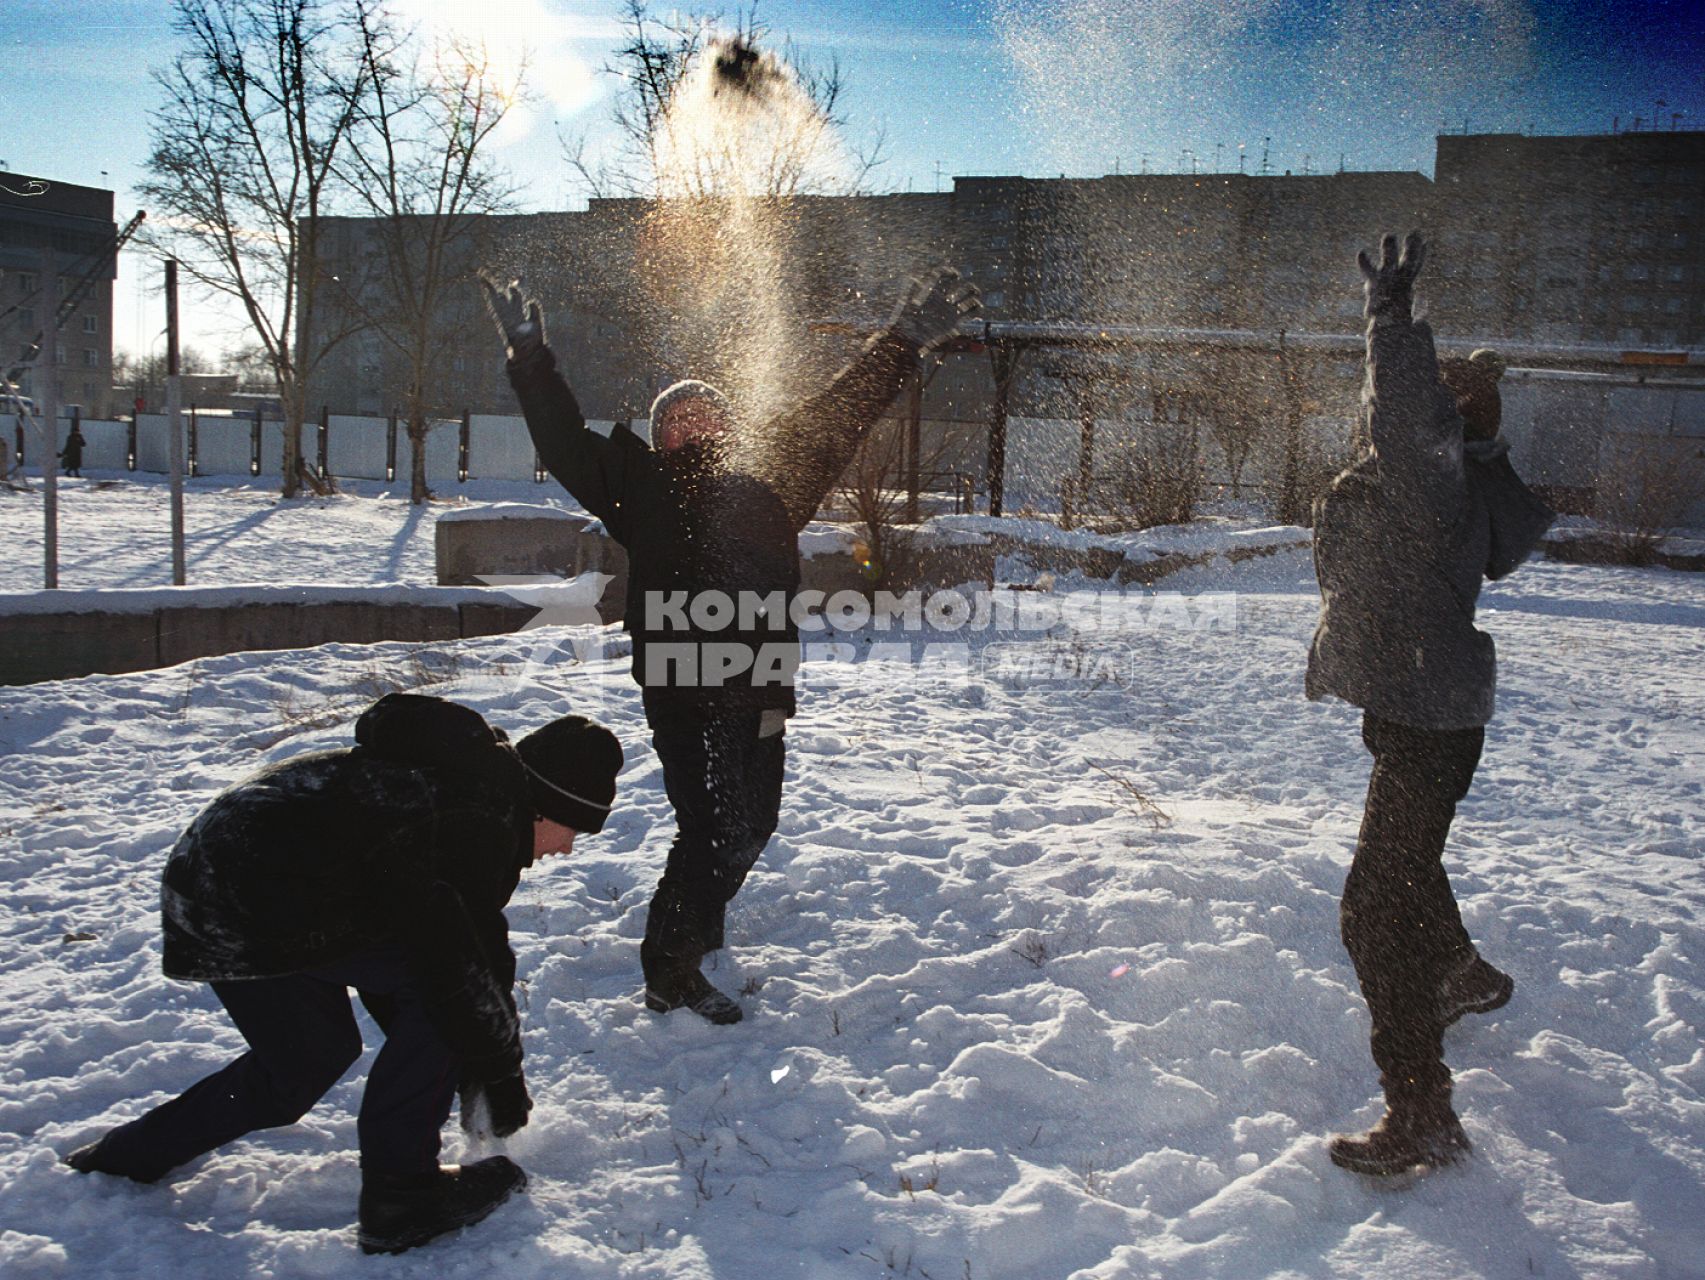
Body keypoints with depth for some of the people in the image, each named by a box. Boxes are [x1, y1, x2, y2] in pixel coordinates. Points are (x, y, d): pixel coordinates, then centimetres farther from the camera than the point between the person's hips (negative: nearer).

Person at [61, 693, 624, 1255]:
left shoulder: (467, 779, 13)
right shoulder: (477, 824, -19)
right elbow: (463, 964, -18)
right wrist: (503, 1073, -3)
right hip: (254, 910, -11)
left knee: (309, 1057, 23)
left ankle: (133, 1152, 37)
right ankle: (398, 1196, -5)